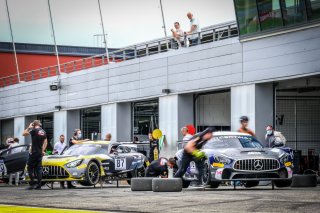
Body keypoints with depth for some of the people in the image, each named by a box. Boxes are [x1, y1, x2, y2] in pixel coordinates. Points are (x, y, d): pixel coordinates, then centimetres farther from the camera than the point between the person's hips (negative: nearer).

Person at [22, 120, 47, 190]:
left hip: (33, 152, -6)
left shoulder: (34, 130, -11)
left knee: (30, 168, 1)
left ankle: (32, 184, -6)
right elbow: (45, 142, 14)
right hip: (40, 153, 6)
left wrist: (29, 128, 4)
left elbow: (24, 134, -8)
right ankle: (39, 185, 4)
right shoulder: (43, 132, 10)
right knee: (39, 168, 7)